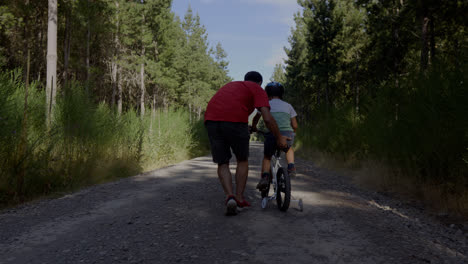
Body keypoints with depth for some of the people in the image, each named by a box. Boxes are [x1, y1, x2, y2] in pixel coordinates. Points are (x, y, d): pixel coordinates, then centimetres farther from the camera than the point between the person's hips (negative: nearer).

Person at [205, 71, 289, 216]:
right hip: (235, 121, -4)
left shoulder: (231, 85, 35)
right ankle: (239, 197, 20)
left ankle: (229, 196, -4)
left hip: (211, 119, 5)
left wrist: (248, 129, 54)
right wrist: (279, 138, 14)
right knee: (242, 160, 18)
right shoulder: (258, 89, 16)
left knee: (222, 163, 13)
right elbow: (267, 118, 1)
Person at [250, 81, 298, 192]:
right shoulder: (288, 105, 21)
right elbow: (295, 126, 18)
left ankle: (265, 177, 0)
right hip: (287, 135, 2)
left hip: (272, 135, -2)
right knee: (289, 149, 36)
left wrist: (253, 128, 47)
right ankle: (291, 167, 17)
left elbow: (256, 118, 28)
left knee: (267, 157, 22)